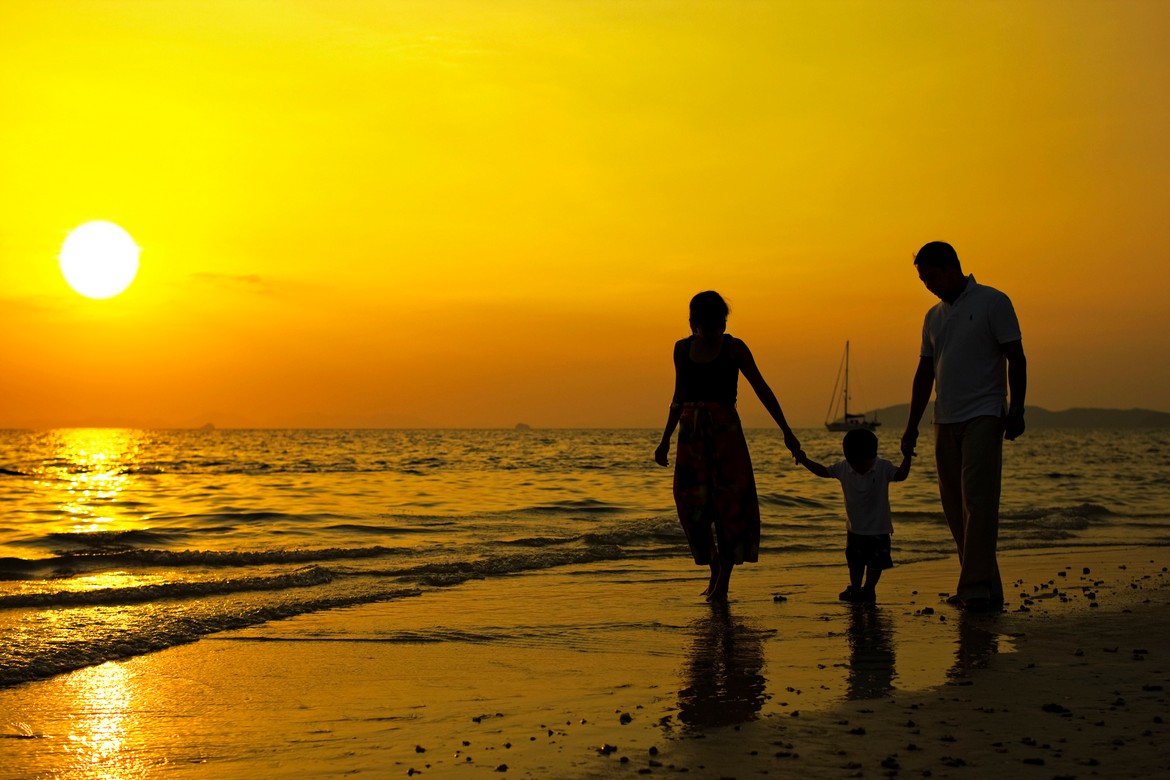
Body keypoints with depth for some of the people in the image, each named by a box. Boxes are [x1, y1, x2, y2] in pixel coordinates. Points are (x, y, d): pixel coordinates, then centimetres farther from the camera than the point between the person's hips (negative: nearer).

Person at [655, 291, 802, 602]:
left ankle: (724, 580, 0)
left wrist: (786, 431, 0)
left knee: (730, 503, -6)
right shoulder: (682, 349, 9)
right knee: (692, 505, 1)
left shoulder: (733, 348, -1)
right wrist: (666, 439, 21)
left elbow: (762, 389, 1)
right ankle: (715, 572, 17)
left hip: (725, 431, -3)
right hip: (691, 435, 4)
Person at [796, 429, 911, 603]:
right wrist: (804, 461, -5)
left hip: (878, 528, -3)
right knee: (855, 561, 9)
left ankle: (869, 589, 16)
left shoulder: (883, 468, -15)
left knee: (875, 562, 2)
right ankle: (855, 588, 23)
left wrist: (906, 456, -38)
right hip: (855, 528, 3)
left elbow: (901, 475, -25)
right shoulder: (843, 468, -8)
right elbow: (824, 471, 4)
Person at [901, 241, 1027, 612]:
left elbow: (1016, 359, -3)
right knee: (954, 505, 4)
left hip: (983, 417, -7)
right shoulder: (934, 317, 17)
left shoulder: (993, 303, 0)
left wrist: (1016, 411, -12)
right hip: (945, 421, 7)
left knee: (978, 500, -14)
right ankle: (985, 588, 10)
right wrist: (912, 427, 17)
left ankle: (976, 588, -16)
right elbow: (924, 374, 20)